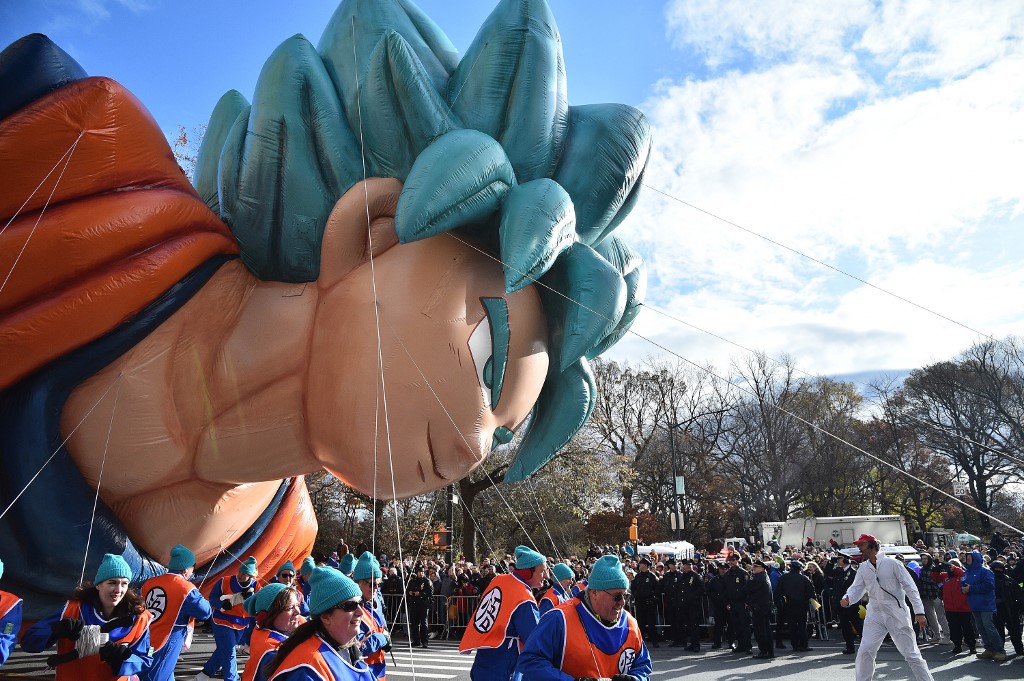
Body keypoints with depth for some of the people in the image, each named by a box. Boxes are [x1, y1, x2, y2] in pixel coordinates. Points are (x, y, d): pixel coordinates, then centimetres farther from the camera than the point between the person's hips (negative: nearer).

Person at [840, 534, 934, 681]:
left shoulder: (892, 563, -9)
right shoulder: (863, 567, 5)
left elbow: (910, 587, -8)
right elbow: (857, 588, 1)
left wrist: (919, 612, -14)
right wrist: (847, 598, -20)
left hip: (897, 614, -4)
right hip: (875, 615, 4)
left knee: (912, 654, 3)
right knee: (864, 652, -3)